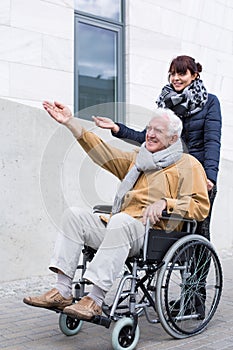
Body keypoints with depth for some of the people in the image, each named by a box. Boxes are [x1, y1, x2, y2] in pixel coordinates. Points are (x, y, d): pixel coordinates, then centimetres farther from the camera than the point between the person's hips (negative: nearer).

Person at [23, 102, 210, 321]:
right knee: (74, 215, -12)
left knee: (121, 220, -37)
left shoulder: (188, 165, 10)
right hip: (118, 229, 7)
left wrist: (165, 202, -16)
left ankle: (95, 299, -37)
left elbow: (201, 206, -1)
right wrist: (70, 123, 16)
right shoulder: (138, 158, 29)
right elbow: (104, 154, 21)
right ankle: (62, 292, -20)